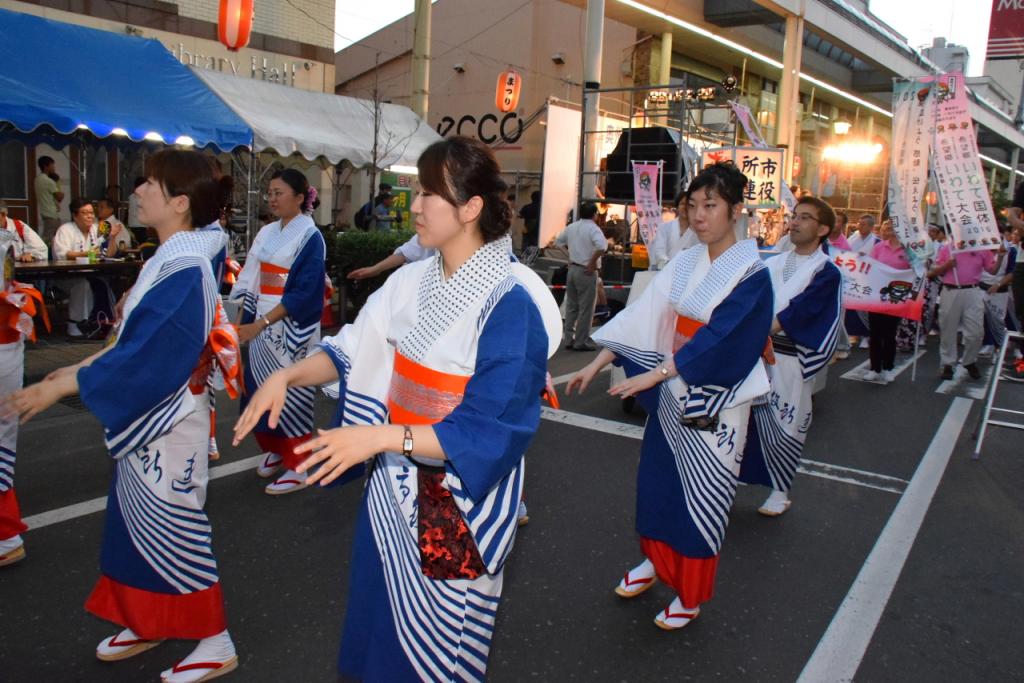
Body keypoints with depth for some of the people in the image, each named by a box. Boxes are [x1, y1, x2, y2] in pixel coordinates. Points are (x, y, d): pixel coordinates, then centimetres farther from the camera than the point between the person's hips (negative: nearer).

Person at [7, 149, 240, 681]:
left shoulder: (184, 272, -24)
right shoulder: (168, 261, 6)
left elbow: (146, 357, -26)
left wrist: (61, 386, -20)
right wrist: (82, 367, 13)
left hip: (167, 423, -9)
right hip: (145, 418, 9)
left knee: (172, 528, 3)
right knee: (136, 519, 20)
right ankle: (147, 623, 40)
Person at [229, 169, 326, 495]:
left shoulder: (309, 236, -10)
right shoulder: (267, 233, 11)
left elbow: (304, 291, -18)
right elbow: (252, 281, 14)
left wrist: (260, 324, -21)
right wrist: (243, 320, 5)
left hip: (290, 330, -6)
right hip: (261, 326, 7)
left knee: (289, 394, -1)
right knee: (259, 391, 11)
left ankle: (297, 469, 11)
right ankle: (273, 449, 31)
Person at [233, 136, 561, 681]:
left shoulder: (510, 304, -21)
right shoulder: (411, 282, -1)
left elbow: (490, 431, -25)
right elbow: (357, 350, 11)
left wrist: (382, 436, -31)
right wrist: (288, 375, -5)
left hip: (461, 502, -6)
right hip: (395, 485, 6)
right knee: (379, 622, 22)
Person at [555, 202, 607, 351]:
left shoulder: (571, 227, 8)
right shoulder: (593, 228, -12)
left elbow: (558, 241, 20)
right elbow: (602, 246, -30)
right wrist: (593, 262, -19)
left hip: (572, 269, 7)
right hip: (586, 272, -7)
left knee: (571, 306, 14)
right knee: (586, 308, 1)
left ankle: (568, 339, 18)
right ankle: (581, 342, 4)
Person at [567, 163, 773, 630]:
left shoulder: (751, 274, -14)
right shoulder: (684, 264, 3)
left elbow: (721, 337, -24)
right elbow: (642, 317, 0)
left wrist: (655, 374, -30)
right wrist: (597, 364, -6)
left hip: (715, 403, -5)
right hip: (672, 391, 6)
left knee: (700, 496, 6)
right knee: (655, 479, 16)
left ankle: (691, 595, 25)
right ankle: (655, 560, 40)